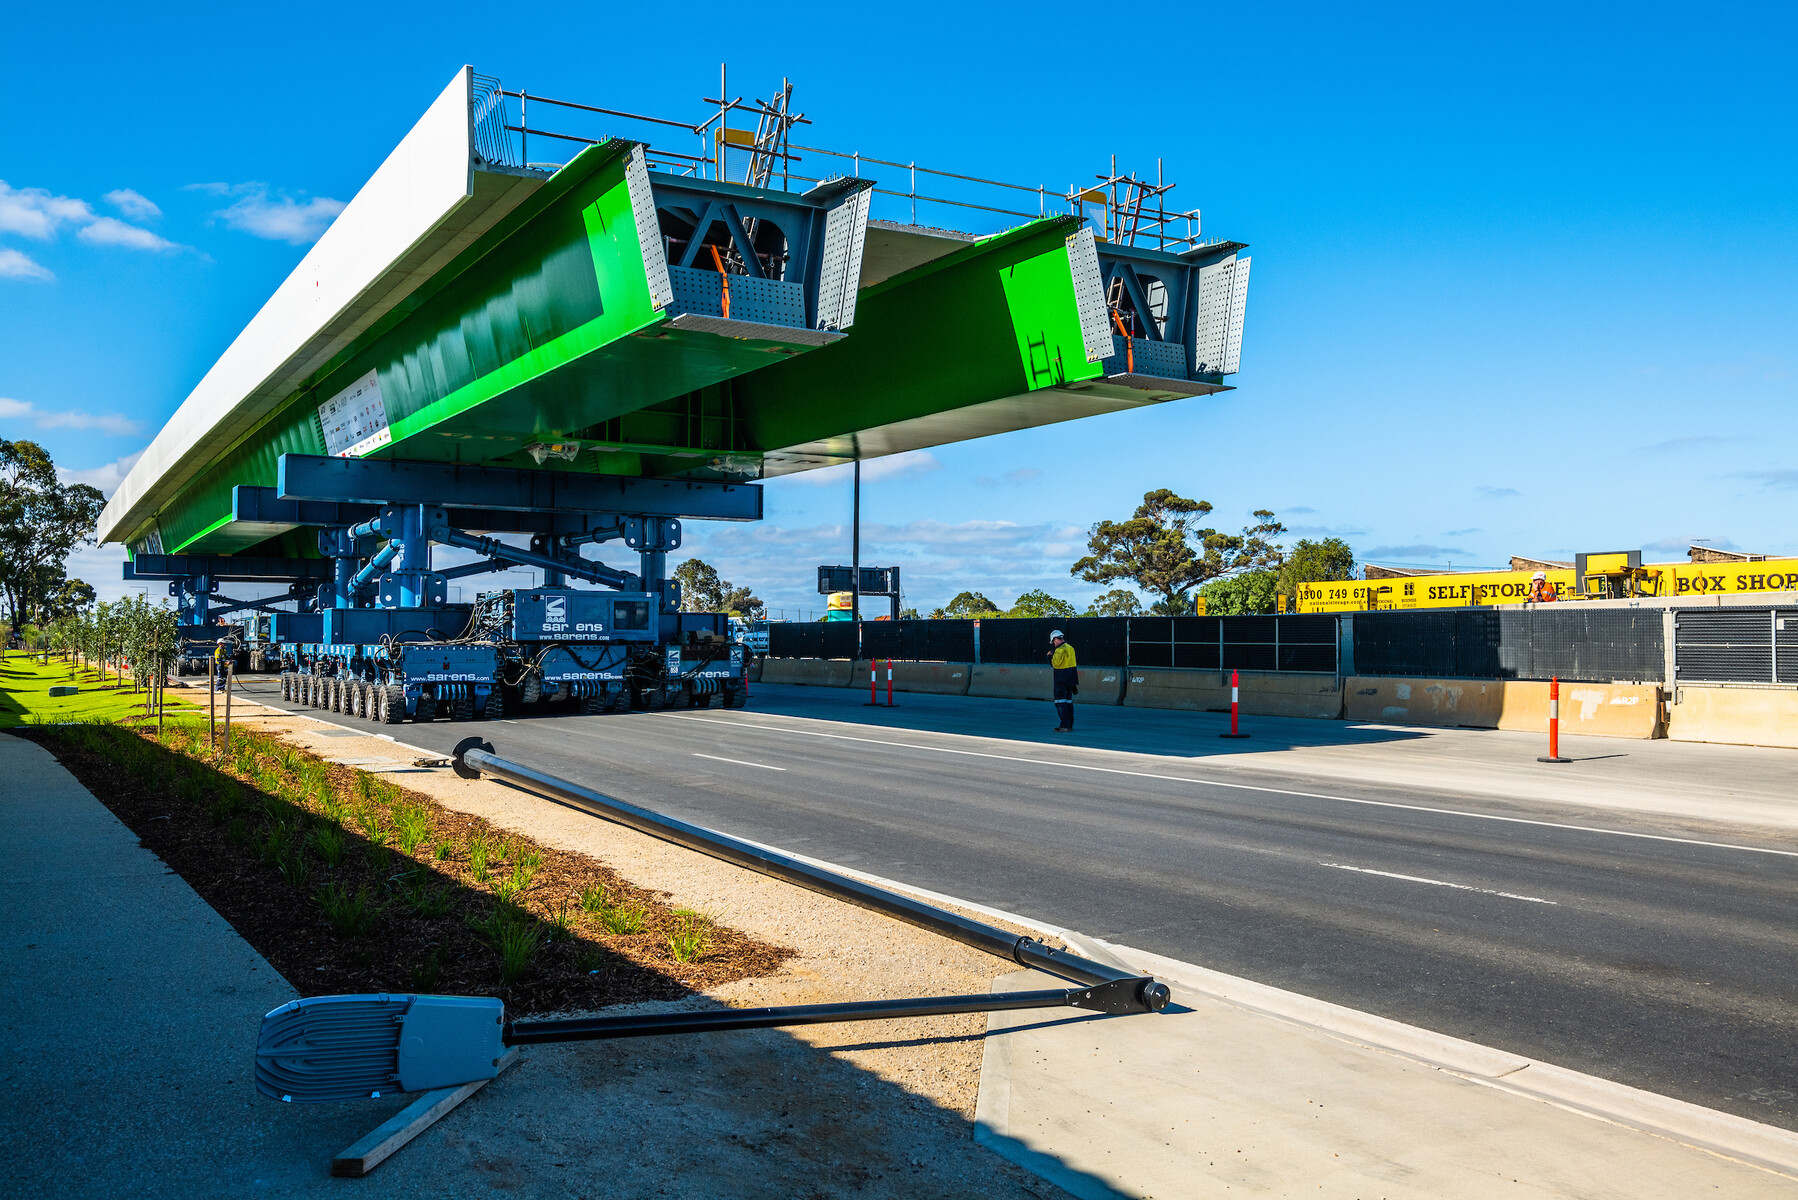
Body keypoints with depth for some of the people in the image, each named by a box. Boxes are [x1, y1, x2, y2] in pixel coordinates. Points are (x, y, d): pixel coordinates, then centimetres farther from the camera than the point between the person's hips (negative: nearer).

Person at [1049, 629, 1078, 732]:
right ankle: (1070, 724, 18)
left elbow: (1055, 663, -19)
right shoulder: (1070, 648, 14)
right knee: (1068, 701, 14)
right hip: (1071, 677, 9)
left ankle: (1065, 725, -13)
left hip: (1061, 679, -9)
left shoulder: (1061, 649, -15)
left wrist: (1050, 656, -2)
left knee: (1060, 702, -7)